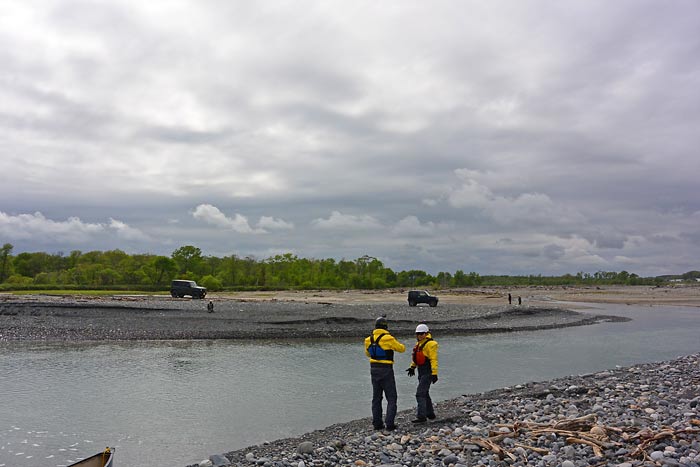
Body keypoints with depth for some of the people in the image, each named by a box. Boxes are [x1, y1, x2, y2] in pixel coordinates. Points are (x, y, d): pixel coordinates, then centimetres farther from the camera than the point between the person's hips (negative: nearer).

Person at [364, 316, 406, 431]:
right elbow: (402, 349, -1)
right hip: (386, 370, -5)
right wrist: (400, 345, 20)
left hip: (374, 369, 5)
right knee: (391, 398, 4)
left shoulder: (369, 339, 2)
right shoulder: (388, 338, -15)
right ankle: (389, 423, -4)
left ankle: (377, 423, 15)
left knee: (376, 397, 14)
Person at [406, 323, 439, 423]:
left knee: (420, 394, -13)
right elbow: (416, 356, 25)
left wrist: (434, 373, -24)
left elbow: (434, 359, -20)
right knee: (425, 393, 18)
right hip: (421, 372, 10)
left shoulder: (430, 344, -15)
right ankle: (430, 414, 31)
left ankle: (421, 416, -11)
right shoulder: (419, 343, 13)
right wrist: (412, 367, 23)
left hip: (428, 372, -10)